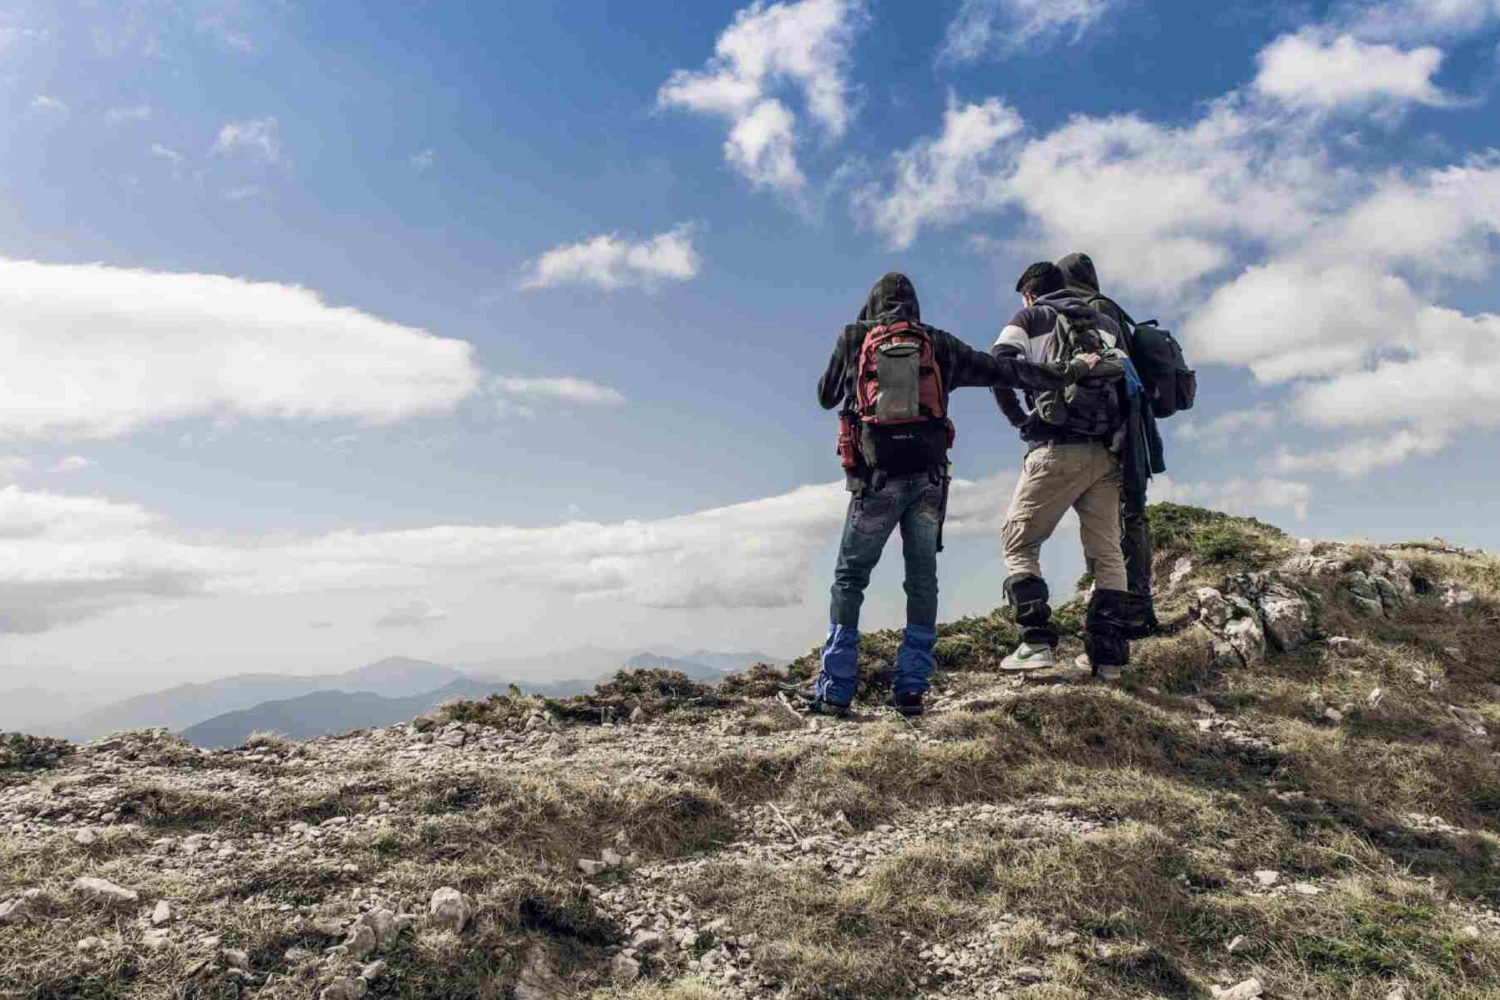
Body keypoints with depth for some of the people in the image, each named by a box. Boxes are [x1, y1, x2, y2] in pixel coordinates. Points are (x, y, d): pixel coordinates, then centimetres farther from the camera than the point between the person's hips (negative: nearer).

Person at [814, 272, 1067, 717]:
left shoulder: (854, 339, 8)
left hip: (876, 476, -1)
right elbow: (999, 369, 12)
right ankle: (911, 688, 7)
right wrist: (1063, 378, 19)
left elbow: (826, 396, 18)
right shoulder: (938, 343, 12)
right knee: (922, 579, 10)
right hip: (928, 476, 2)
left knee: (850, 578, 6)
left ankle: (835, 690, 1)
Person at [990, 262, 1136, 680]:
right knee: (1107, 552, 8)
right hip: (1106, 454, 5)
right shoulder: (1107, 323, 24)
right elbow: (1130, 382, 13)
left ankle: (1037, 640, -9)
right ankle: (1109, 654, 4)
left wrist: (1018, 417, 4)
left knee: (1018, 541, 3)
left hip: (1057, 449, -4)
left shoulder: (1028, 318, 11)